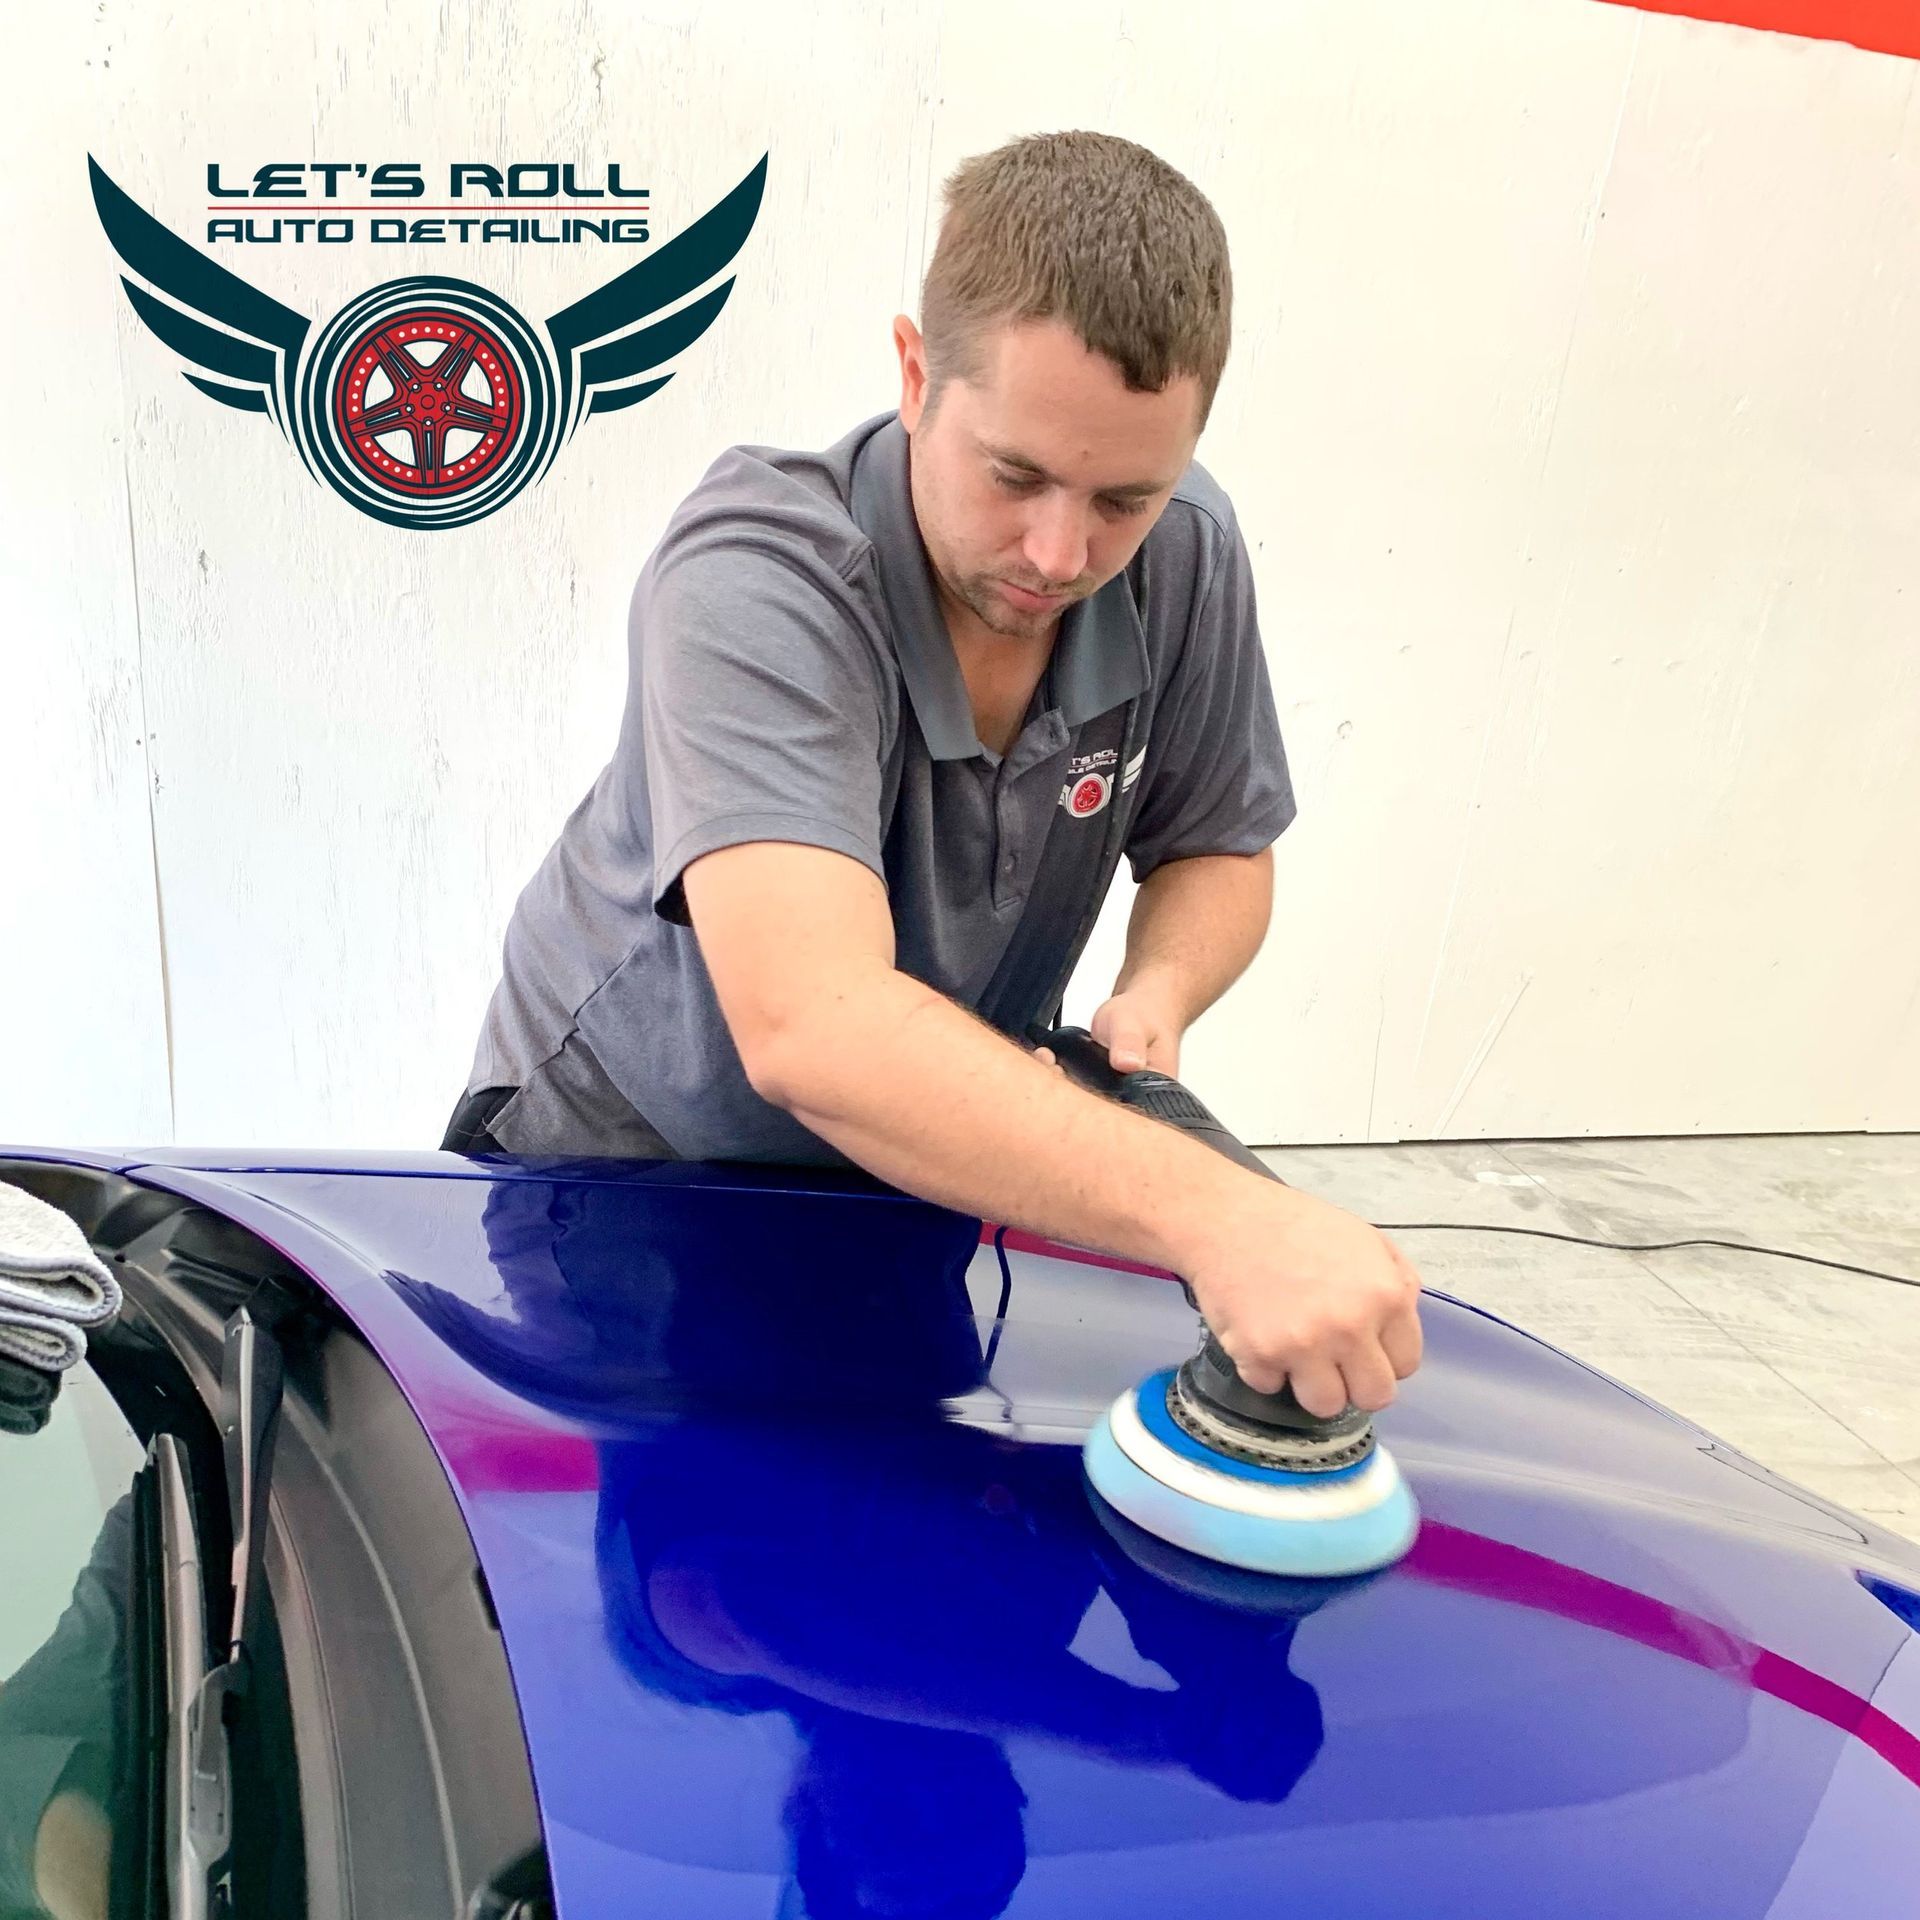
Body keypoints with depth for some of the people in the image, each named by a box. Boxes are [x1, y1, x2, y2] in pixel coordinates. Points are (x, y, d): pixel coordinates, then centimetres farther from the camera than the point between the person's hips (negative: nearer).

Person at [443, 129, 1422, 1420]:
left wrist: (1156, 996, -21)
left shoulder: (1186, 554, -14)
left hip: (931, 1160, 4)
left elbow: (1216, 851, 1)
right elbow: (808, 1024, -47)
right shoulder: (755, 577, -33)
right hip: (624, 1154, -3)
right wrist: (1210, 1215, -56)